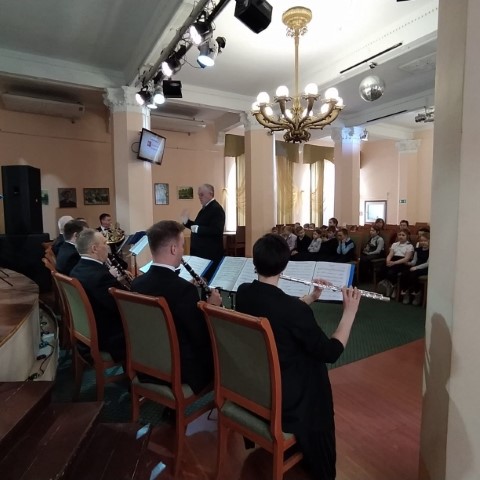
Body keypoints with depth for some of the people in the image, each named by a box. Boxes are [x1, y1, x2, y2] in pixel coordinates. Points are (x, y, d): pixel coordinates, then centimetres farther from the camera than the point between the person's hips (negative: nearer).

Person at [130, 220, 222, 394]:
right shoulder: (184, 288, -29)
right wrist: (211, 307, -5)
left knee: (208, 345, 24)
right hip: (181, 371, -7)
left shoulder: (137, 283, -6)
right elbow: (202, 338, -20)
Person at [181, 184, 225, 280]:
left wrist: (197, 229, -27)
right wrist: (187, 221, 6)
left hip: (210, 254, -9)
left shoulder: (216, 209, -16)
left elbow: (217, 230, -27)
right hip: (201, 252, 10)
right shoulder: (205, 208, 14)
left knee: (208, 279, -4)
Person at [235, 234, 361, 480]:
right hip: (284, 400, -6)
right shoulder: (294, 309, -31)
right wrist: (350, 312, -9)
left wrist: (311, 298, 5)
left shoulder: (243, 293, -10)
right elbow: (330, 352, -18)